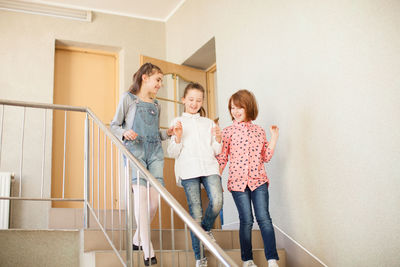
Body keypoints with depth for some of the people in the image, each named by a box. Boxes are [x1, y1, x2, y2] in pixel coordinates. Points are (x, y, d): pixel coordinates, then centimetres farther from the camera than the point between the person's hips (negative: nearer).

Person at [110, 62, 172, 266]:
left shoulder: (156, 104, 22)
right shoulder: (128, 98, 7)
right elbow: (114, 125, 4)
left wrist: (167, 133, 8)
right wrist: (124, 133, -16)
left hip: (155, 152, 5)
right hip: (134, 150, -5)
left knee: (154, 198, -7)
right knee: (141, 192, -19)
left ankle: (138, 239, 14)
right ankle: (147, 248, -19)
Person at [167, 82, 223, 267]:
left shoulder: (209, 123, 20)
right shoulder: (178, 122, 12)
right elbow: (172, 153, 7)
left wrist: (218, 139, -1)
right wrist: (178, 137, -10)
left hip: (209, 167, 2)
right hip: (188, 170, -2)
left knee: (217, 202, -21)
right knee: (195, 213, -6)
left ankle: (206, 228, 13)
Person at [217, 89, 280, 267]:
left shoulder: (259, 131, 10)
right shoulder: (228, 131, 3)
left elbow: (266, 157, 13)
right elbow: (221, 159, 4)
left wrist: (274, 138, 5)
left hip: (259, 180, 2)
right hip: (238, 181, -1)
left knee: (264, 218, -6)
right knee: (246, 221, 2)